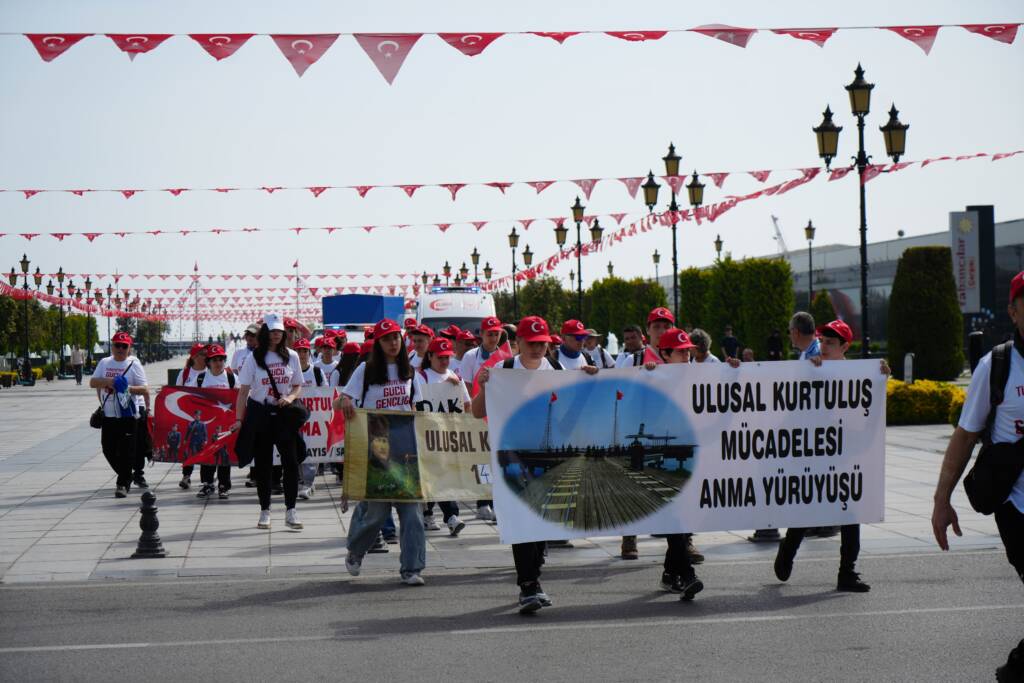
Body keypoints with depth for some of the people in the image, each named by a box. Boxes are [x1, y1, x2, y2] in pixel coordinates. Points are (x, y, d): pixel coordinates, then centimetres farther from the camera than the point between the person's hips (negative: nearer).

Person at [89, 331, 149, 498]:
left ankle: (123, 484, 3)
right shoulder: (104, 363, 12)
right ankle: (126, 477, 27)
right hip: (109, 415, 5)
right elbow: (92, 382, 2)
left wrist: (129, 388, -24)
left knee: (126, 450, -6)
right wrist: (110, 381, -15)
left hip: (129, 414, -5)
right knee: (108, 448, 7)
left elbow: (145, 389, -6)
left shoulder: (134, 364, -1)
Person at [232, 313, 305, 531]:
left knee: (291, 461, -7)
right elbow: (243, 391, -3)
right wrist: (239, 419, -9)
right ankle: (265, 511, 14)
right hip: (259, 413, -1)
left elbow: (298, 386, 13)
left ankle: (290, 511, 0)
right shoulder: (255, 358, -2)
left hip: (284, 414, 1)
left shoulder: (291, 356, 5)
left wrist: (290, 398, -10)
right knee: (263, 464, 5)